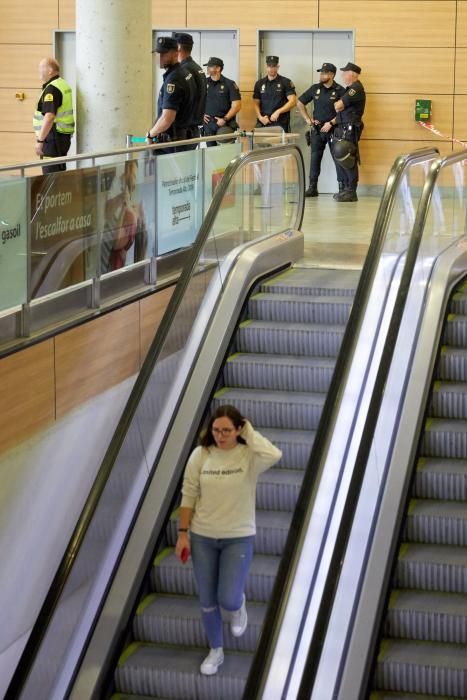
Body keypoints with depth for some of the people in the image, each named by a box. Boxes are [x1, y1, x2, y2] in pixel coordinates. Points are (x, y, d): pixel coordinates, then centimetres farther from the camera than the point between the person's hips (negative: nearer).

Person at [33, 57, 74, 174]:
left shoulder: (51, 89, -17)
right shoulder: (64, 84, 14)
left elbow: (49, 117, -27)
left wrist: (40, 140, -27)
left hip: (53, 137, -10)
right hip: (64, 137, 10)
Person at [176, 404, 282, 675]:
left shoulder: (249, 456, -13)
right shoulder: (200, 455, -7)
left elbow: (274, 455, -37)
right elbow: (189, 496, 0)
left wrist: (249, 432, -23)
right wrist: (183, 534, -1)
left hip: (238, 538, -2)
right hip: (203, 538, 2)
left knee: (228, 600, -9)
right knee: (207, 601, 11)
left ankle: (239, 606, 29)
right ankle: (216, 652, 32)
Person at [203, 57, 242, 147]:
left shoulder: (229, 84, -2)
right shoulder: (204, 83, 8)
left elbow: (237, 105, -6)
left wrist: (225, 119, -12)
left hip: (225, 125, -3)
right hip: (208, 124, 4)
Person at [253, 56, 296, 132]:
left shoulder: (286, 82, 2)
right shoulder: (259, 83, 13)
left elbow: (293, 101, -6)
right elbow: (256, 103, 14)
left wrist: (278, 112, -17)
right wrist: (260, 117, -4)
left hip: (280, 124, -3)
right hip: (263, 123, 3)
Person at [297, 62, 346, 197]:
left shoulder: (340, 90, -6)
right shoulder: (315, 88, 7)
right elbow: (300, 103, 17)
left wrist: (331, 123, -14)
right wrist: (308, 119, 9)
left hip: (334, 129, -4)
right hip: (317, 129, 4)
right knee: (315, 158, 5)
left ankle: (342, 188, 0)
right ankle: (312, 187, 11)